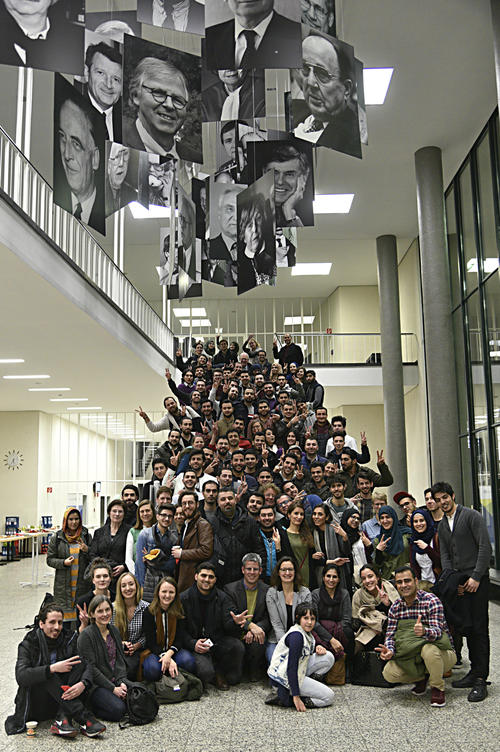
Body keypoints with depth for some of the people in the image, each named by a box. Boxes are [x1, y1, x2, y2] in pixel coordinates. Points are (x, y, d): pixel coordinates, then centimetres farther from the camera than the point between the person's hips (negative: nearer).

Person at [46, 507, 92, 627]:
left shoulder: (86, 535, 6)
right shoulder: (57, 537, 3)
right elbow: (50, 560, 5)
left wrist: (87, 550, -10)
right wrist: (63, 563, -12)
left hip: (82, 583, 1)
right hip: (63, 584, -1)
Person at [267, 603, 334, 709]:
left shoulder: (306, 632, 8)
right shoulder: (296, 636, -22)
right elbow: (291, 667, -26)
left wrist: (317, 648, 1)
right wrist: (296, 696, -27)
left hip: (298, 672, 10)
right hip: (284, 678, -10)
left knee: (329, 657, 2)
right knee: (328, 697, -8)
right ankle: (284, 698, -9)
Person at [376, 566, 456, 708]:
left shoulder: (431, 600, -15)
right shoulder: (395, 607, 1)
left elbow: (437, 631, -26)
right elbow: (390, 634, -1)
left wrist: (424, 631, -49)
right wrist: (389, 650, -23)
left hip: (442, 653, -4)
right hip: (411, 657, 4)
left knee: (429, 649, -39)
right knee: (388, 673, -20)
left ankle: (437, 687, -8)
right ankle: (422, 677, 10)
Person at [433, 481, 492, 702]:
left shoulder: (471, 516, -4)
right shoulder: (442, 525, 16)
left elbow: (485, 547, -10)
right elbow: (445, 555, 12)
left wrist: (476, 577, -14)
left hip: (477, 580, -6)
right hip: (459, 582, 6)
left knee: (479, 628, -8)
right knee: (467, 628, 7)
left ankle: (480, 680, -7)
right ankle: (475, 672, 15)